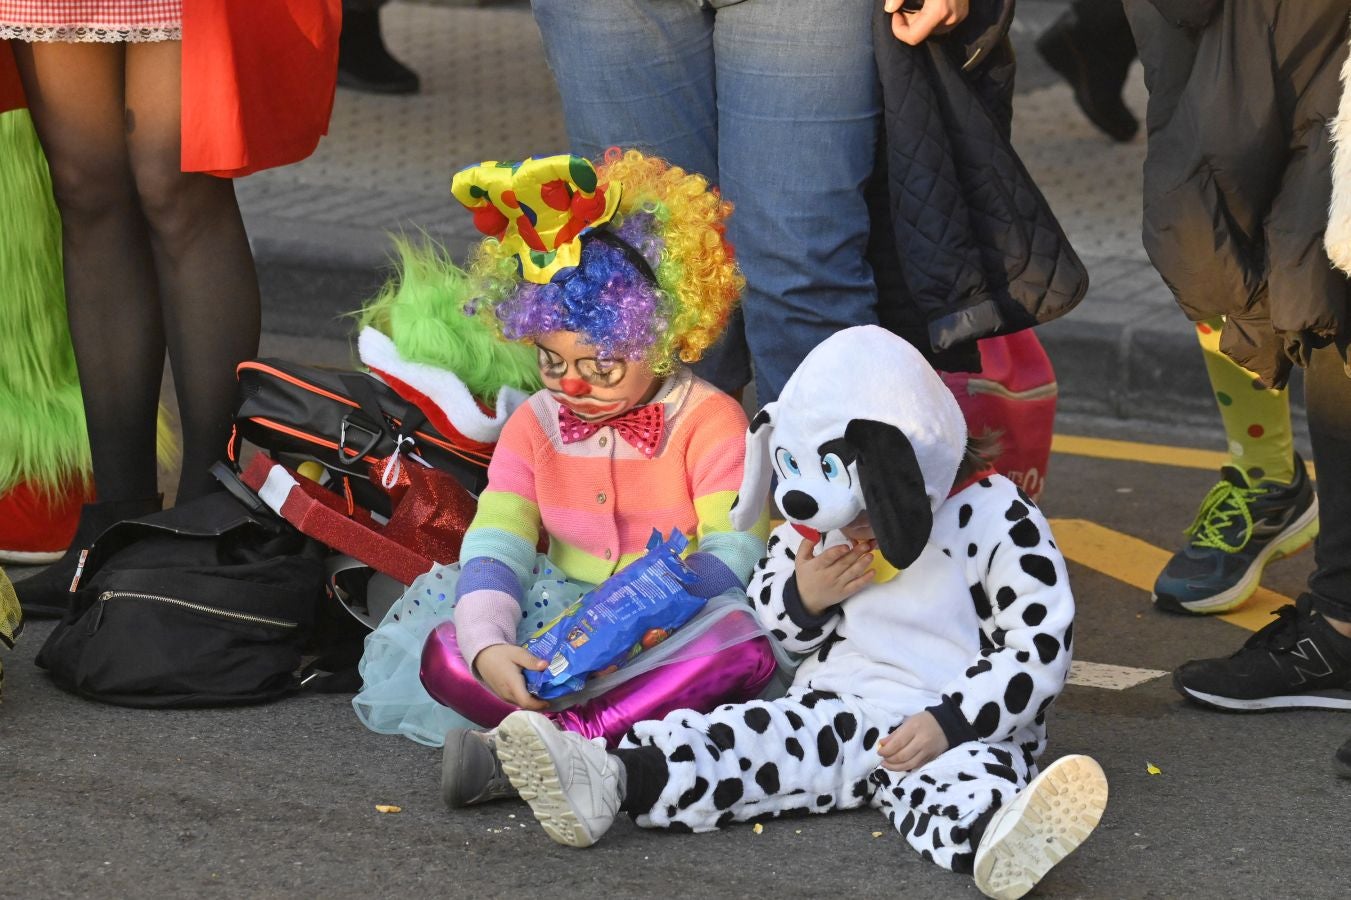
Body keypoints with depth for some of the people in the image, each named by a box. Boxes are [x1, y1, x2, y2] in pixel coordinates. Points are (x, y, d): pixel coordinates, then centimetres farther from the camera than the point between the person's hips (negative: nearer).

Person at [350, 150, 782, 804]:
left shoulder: (709, 420, -5)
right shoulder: (534, 426, 7)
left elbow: (734, 555, -15)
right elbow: (495, 546, -5)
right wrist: (487, 646, -27)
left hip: (679, 630, -3)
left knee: (744, 646, -38)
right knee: (442, 653, -23)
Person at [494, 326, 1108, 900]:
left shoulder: (996, 522, -9)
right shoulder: (815, 521, 10)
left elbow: (1039, 649, -11)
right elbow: (771, 614, 22)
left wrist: (949, 722, -22)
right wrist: (804, 597, -3)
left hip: (958, 727, -5)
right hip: (837, 703, 5)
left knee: (966, 775, -38)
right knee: (753, 738, -21)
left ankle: (998, 844, -74)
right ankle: (607, 781, -44)